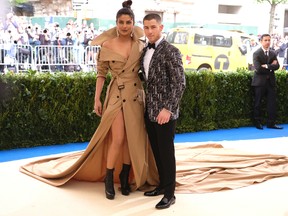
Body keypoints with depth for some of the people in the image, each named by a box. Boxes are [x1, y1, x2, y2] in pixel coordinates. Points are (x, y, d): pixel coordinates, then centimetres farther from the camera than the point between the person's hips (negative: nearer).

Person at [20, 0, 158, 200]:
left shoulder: (140, 45, 2)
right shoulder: (107, 46, -4)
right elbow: (101, 74, 0)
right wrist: (97, 99, -3)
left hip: (136, 96, 3)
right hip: (117, 95, -3)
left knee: (133, 139, 6)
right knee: (118, 139, -9)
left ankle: (125, 176, 22)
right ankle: (109, 179, 7)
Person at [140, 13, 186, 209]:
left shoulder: (171, 51, -13)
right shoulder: (145, 51, 9)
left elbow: (180, 83, -17)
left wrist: (168, 109, -22)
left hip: (164, 112, -7)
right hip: (149, 111, 7)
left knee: (166, 153, 2)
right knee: (156, 151, 16)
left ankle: (170, 194, 14)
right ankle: (162, 185, 32)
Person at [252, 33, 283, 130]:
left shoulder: (273, 53, 11)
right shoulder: (256, 54, -6)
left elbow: (277, 66, -3)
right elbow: (258, 69, -17)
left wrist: (266, 66, -15)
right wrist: (271, 66, -9)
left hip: (271, 81, 5)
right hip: (260, 81, -5)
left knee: (272, 103, 2)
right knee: (257, 103, 2)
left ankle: (271, 123, 8)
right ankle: (257, 123, 12)